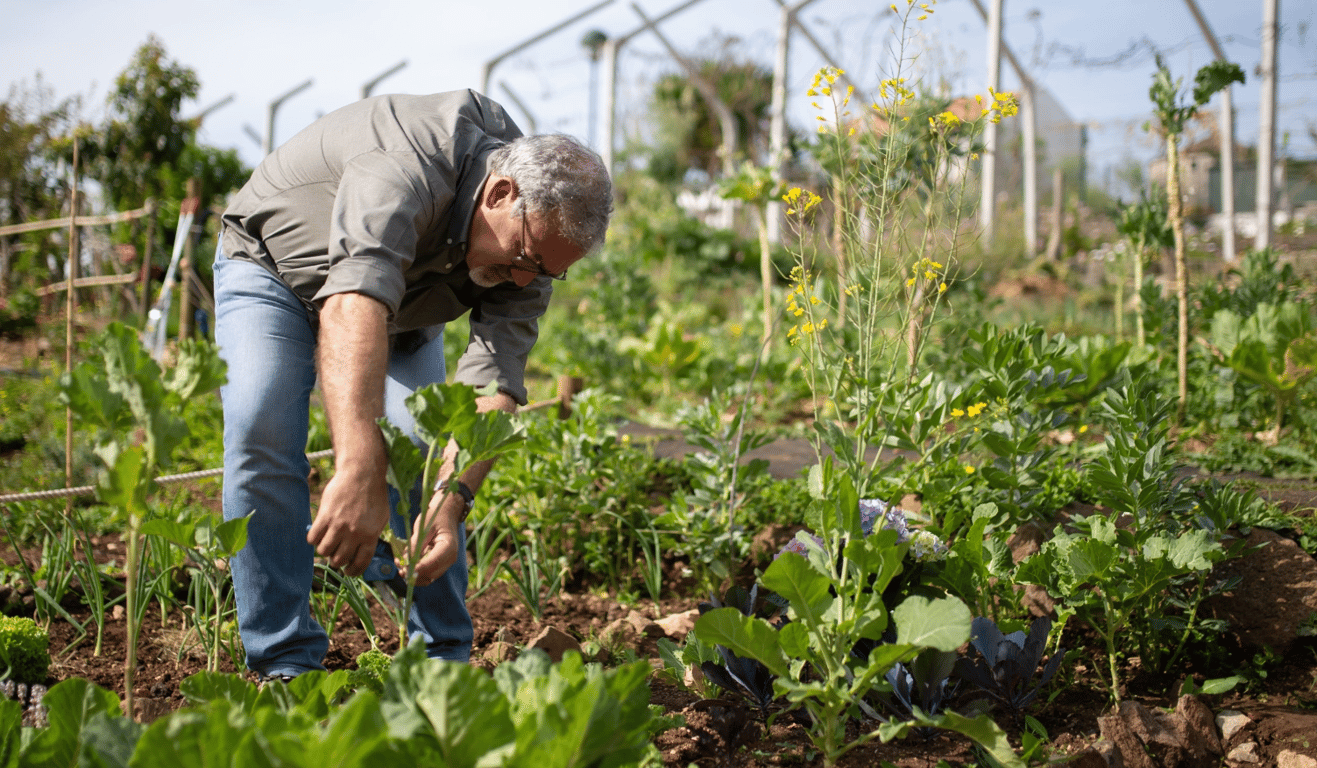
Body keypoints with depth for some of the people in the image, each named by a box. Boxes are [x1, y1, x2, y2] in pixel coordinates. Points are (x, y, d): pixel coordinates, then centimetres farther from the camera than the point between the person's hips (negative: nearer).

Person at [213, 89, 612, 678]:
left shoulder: (537, 228, -22)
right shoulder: (406, 169, -42)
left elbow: (494, 383, -29)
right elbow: (354, 304, -58)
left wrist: (453, 496, -46)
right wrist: (359, 473, -70)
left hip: (401, 304, 5)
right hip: (272, 267, -4)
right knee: (262, 433, -23)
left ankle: (443, 659, 0)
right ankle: (286, 662, -14)